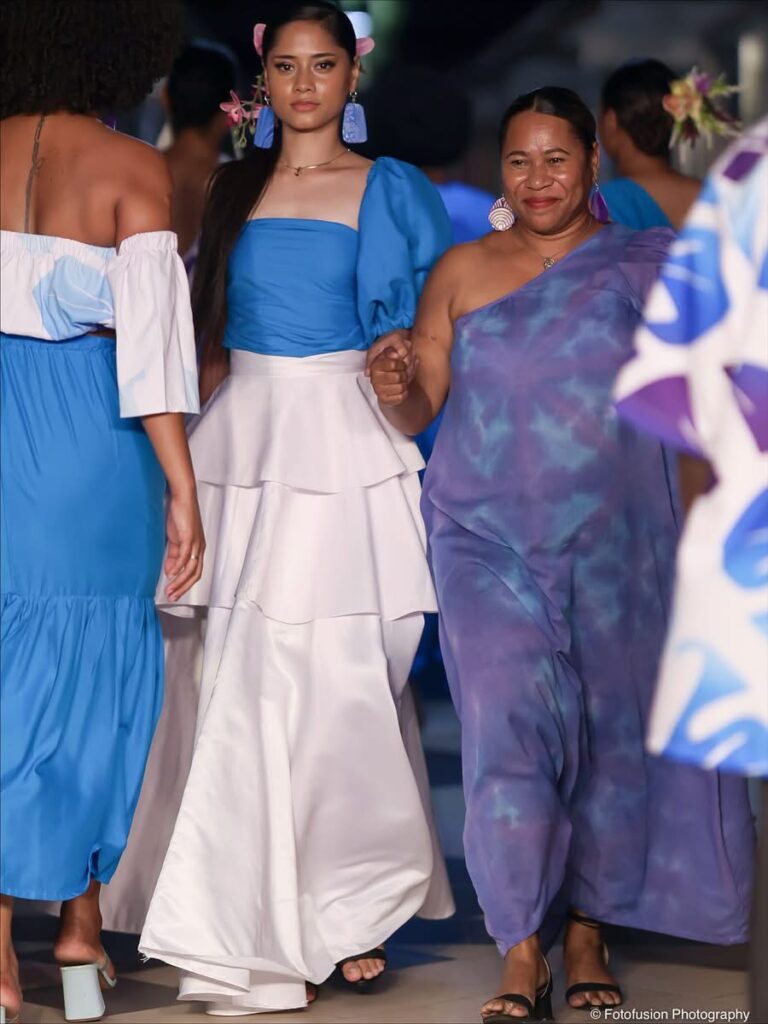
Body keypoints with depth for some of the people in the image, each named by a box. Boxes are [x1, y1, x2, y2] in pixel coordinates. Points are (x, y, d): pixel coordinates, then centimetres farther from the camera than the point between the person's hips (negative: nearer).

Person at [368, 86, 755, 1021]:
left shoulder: (645, 266, 4)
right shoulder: (463, 271, 5)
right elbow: (421, 408, 5)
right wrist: (392, 392, -16)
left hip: (612, 546, 1)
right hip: (488, 538, -1)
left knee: (610, 733, 6)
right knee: (508, 724, -11)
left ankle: (586, 933, 22)